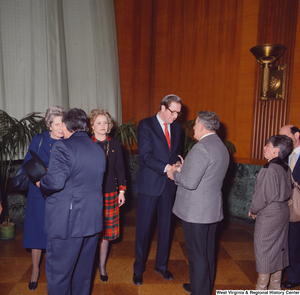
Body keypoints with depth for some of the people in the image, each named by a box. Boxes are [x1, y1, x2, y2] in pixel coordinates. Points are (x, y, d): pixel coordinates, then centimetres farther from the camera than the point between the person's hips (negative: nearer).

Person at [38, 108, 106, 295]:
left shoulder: (63, 147, -15)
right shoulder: (99, 150, 8)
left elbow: (55, 182, -25)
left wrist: (41, 183, -3)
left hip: (67, 223, -7)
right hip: (93, 220, 7)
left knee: (58, 272, 10)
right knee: (84, 270, 22)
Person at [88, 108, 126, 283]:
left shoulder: (115, 144, 5)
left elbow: (120, 168, 8)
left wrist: (122, 191, 5)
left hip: (110, 193, 2)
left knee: (106, 231, 10)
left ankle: (102, 266, 28)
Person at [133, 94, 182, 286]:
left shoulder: (177, 127, 9)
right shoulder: (146, 125, -8)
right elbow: (146, 156, -16)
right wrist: (167, 167, -28)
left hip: (169, 184, 5)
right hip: (150, 184, -5)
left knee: (165, 226, 15)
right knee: (143, 227, 6)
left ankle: (161, 265, 35)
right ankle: (139, 268, 26)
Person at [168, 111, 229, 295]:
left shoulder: (201, 148, -22)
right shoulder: (222, 147, 9)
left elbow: (190, 183, -25)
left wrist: (175, 174, -7)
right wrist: (184, 169, 13)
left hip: (196, 212, -9)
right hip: (213, 209, 10)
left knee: (197, 254, 6)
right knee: (208, 252, 22)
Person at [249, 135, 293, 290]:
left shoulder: (270, 169, -22)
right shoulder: (285, 167, 3)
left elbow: (263, 195, -20)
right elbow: (287, 191, 10)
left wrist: (253, 210, -3)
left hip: (268, 215, -8)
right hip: (283, 211, 9)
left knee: (264, 250, 6)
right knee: (278, 248, 18)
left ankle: (261, 287, 21)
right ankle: (275, 286, 34)